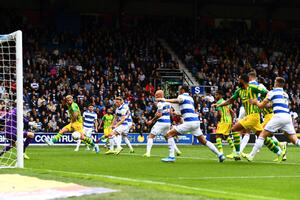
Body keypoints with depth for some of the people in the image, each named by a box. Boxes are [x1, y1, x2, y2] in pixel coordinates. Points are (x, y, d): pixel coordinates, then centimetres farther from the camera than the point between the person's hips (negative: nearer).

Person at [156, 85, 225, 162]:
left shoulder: (182, 96, -1)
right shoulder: (190, 98, 24)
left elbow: (177, 101, -26)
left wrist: (165, 100, -38)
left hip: (189, 122, -8)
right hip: (196, 122, 8)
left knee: (169, 134, -3)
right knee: (203, 141, 17)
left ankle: (171, 156, -12)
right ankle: (220, 155, 11)